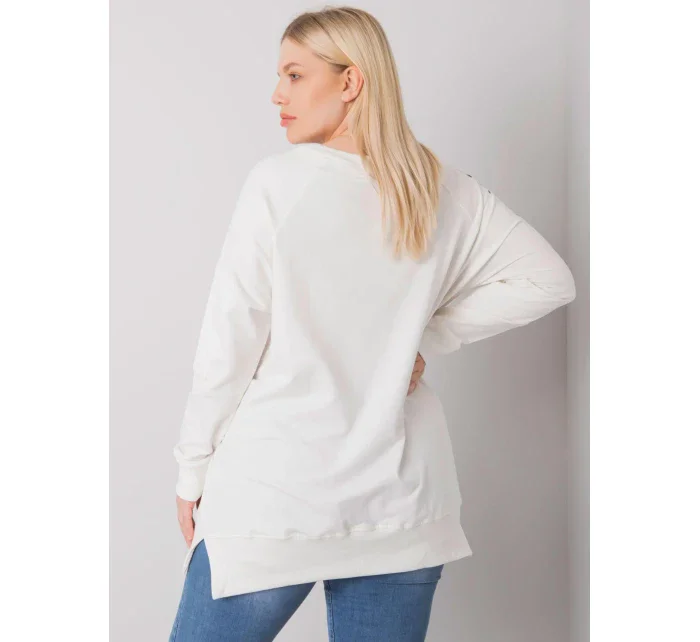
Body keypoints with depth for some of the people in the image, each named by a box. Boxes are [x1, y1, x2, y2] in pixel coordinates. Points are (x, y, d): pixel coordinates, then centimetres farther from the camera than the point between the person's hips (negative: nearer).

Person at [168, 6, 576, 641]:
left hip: (274, 498, -4)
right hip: (402, 508, 5)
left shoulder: (279, 181, -10)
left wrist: (193, 471, 2)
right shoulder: (451, 195, 3)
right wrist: (430, 338, 5)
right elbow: (549, 279, 10)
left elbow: (229, 340, -9)